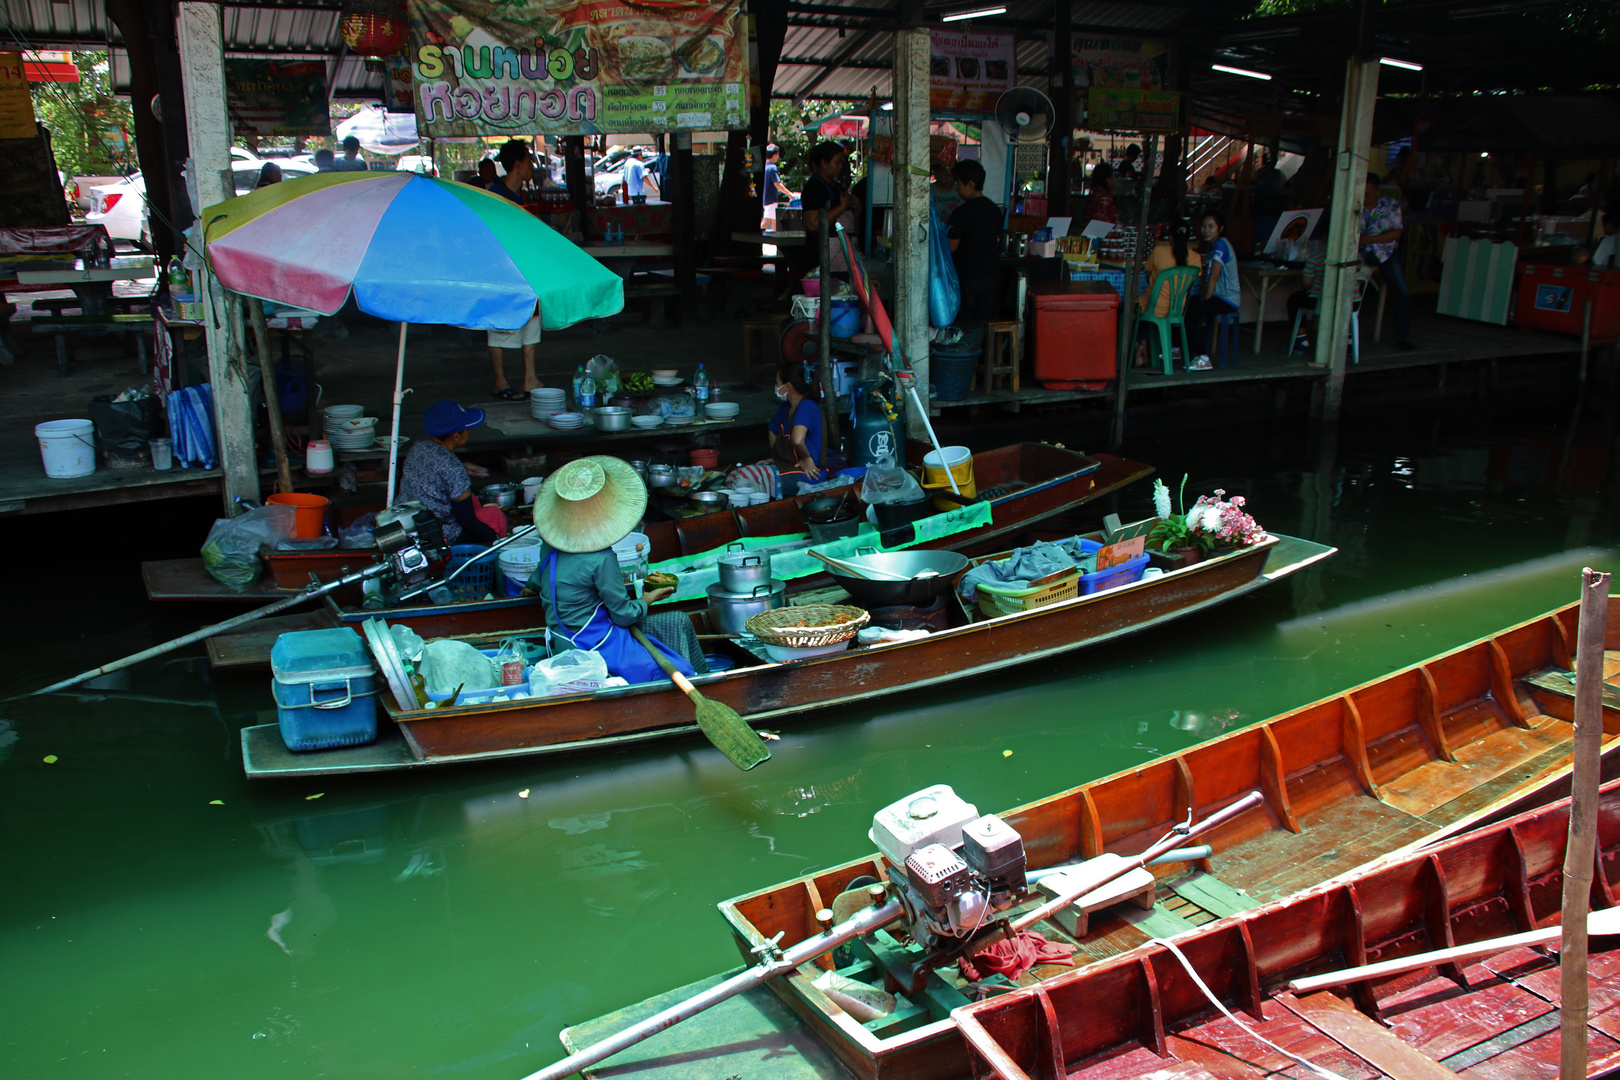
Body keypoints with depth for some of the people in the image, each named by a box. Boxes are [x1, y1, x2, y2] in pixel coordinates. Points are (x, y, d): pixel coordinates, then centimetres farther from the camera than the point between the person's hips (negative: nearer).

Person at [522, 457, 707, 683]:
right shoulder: (601, 560, -25)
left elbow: (538, 579, 21)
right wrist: (648, 599, 5)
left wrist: (532, 588, 45)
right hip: (595, 650, -9)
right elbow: (624, 615, -16)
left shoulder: (549, 546, -1)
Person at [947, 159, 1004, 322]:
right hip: (992, 271, 6)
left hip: (967, 273, -6)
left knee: (965, 323, 2)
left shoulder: (961, 213, -14)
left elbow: (952, 246, -11)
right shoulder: (994, 209, 7)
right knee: (988, 324, 9)